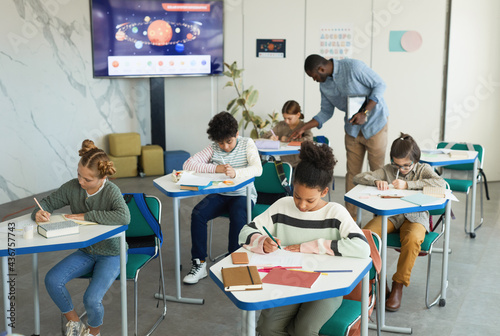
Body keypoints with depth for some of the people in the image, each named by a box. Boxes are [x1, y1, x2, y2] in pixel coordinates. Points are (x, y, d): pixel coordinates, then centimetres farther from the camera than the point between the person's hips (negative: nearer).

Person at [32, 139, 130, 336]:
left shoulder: (111, 191, -23)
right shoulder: (72, 187, -9)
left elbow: (124, 217, -41)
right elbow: (47, 203, 6)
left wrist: (86, 216, -33)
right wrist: (39, 213, -19)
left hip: (111, 254, -5)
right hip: (85, 252, 5)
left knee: (92, 299, -22)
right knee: (52, 280, -15)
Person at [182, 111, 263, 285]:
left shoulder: (247, 144, -3)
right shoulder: (213, 148, 0)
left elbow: (258, 169, -17)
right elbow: (188, 164, -7)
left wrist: (236, 172, -36)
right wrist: (215, 168, -19)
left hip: (243, 194, -2)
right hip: (220, 195, 3)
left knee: (238, 217, -34)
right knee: (198, 214, -23)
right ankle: (199, 263, -13)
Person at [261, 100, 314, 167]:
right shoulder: (281, 125, 10)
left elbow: (309, 139, -23)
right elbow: (265, 135, 14)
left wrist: (289, 139, -15)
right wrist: (271, 137, -10)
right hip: (285, 162, 3)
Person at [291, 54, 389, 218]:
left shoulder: (353, 67, -19)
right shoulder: (324, 85, 2)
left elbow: (380, 85, -15)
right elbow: (326, 112, 12)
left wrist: (365, 113, -22)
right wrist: (303, 128, 5)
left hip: (375, 123, -6)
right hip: (353, 128, 6)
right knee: (352, 172, 5)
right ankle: (350, 215, 12)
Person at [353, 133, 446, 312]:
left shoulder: (423, 169, 6)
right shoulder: (388, 170, 11)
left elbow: (441, 183, -15)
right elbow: (358, 178, 7)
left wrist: (407, 184, -19)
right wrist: (377, 181, -15)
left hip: (415, 216, -2)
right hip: (389, 215, 2)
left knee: (412, 239, -38)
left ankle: (398, 285, -18)